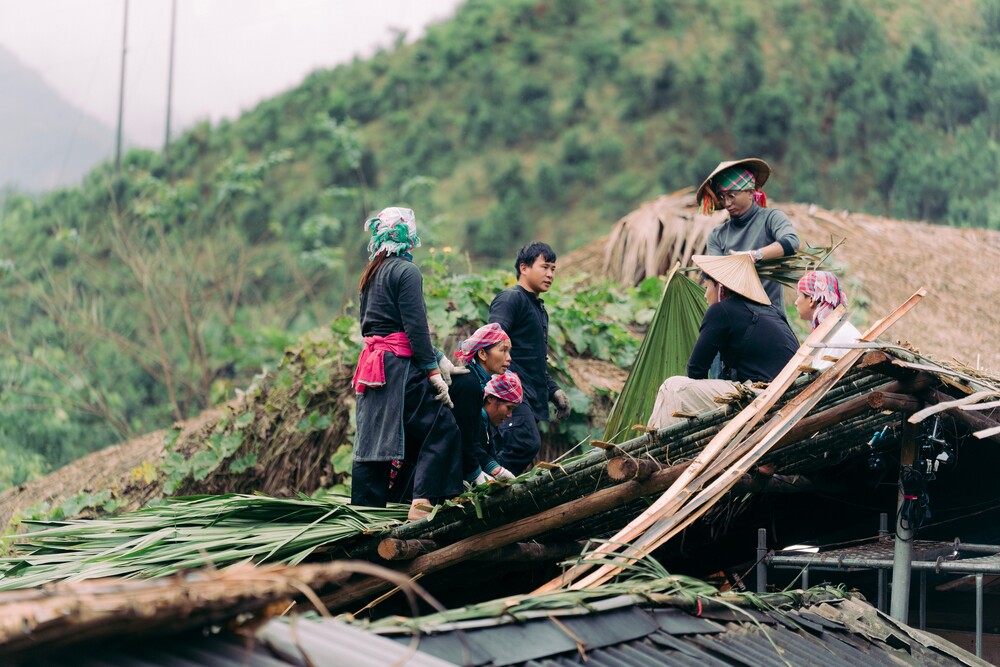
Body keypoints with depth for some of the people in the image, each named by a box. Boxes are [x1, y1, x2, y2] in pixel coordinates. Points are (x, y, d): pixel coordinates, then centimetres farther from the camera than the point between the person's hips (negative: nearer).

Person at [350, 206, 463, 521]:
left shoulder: (372, 274, 18)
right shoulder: (406, 271, -8)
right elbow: (416, 326, -14)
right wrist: (434, 372, -14)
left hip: (371, 362, 9)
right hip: (400, 365, -9)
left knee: (372, 440, 9)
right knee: (442, 428, -5)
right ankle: (421, 504, -14)